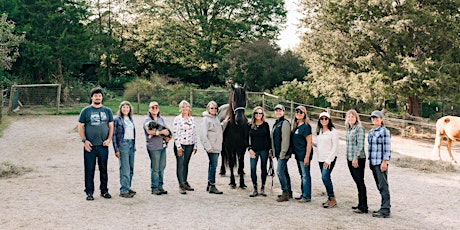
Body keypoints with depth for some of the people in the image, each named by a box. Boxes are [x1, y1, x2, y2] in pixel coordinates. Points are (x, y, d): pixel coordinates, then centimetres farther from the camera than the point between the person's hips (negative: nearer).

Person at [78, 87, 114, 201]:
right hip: (90, 146, -2)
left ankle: (104, 190, 19)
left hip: (103, 145, 2)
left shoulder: (107, 111, 10)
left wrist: (109, 139, -2)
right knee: (89, 169, 1)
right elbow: (80, 126, 4)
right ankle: (89, 192, 10)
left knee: (103, 169, 9)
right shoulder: (86, 110, 4)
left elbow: (111, 126, 11)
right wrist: (84, 140, -7)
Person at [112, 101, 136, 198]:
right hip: (122, 144, -6)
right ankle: (124, 191, -6)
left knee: (131, 168, 8)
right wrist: (116, 149, -11)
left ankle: (128, 187, 18)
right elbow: (114, 135, -5)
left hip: (131, 144, 7)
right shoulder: (117, 119, -2)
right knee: (125, 169, -9)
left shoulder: (130, 119, 16)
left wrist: (134, 146, 16)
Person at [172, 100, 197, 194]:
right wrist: (178, 147, -14)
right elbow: (175, 133, -8)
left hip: (190, 145, 5)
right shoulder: (177, 119, -4)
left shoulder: (192, 119, 11)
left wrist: (195, 146, 11)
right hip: (180, 144, -5)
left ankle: (185, 182, 20)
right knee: (180, 164, -4)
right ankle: (181, 185, -4)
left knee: (186, 164, 11)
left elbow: (194, 133, 15)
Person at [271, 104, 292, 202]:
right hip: (278, 153, 10)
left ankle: (285, 193, -8)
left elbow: (285, 139, -18)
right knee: (284, 172, 13)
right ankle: (289, 192, 21)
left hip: (283, 153, -10)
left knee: (280, 171, -14)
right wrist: (272, 149, 18)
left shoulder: (285, 123, -11)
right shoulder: (276, 123, 19)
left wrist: (283, 153, -21)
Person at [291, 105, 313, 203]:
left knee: (305, 175, -3)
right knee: (302, 175, 15)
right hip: (298, 154, 9)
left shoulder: (306, 126, -13)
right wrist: (294, 152, 12)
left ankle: (306, 196, 2)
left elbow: (309, 142, -16)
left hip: (304, 154, -9)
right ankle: (303, 194, 24)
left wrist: (307, 157, -19)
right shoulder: (296, 126, 11)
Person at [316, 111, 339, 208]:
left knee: (325, 177, -17)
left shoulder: (333, 131, -8)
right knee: (325, 178, 7)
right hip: (321, 159, 7)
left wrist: (328, 160, -15)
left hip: (329, 159, -7)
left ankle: (332, 199, -6)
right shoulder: (319, 131, 12)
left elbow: (334, 147, -11)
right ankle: (330, 199, 16)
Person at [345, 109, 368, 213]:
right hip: (349, 158, 8)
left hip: (358, 158, -8)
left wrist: (356, 158, -19)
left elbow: (360, 144, -16)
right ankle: (361, 204, 19)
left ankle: (363, 207, -4)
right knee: (357, 181, 12)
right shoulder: (348, 129, 15)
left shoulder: (359, 128, -10)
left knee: (360, 181, -7)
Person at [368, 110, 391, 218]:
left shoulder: (384, 131, -8)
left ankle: (385, 210, -5)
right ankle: (385, 207, 19)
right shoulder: (371, 132, 16)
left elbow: (387, 148, -12)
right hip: (373, 162, 8)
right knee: (379, 186, 11)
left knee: (383, 186, -7)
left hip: (381, 162, -8)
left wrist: (384, 162, -17)